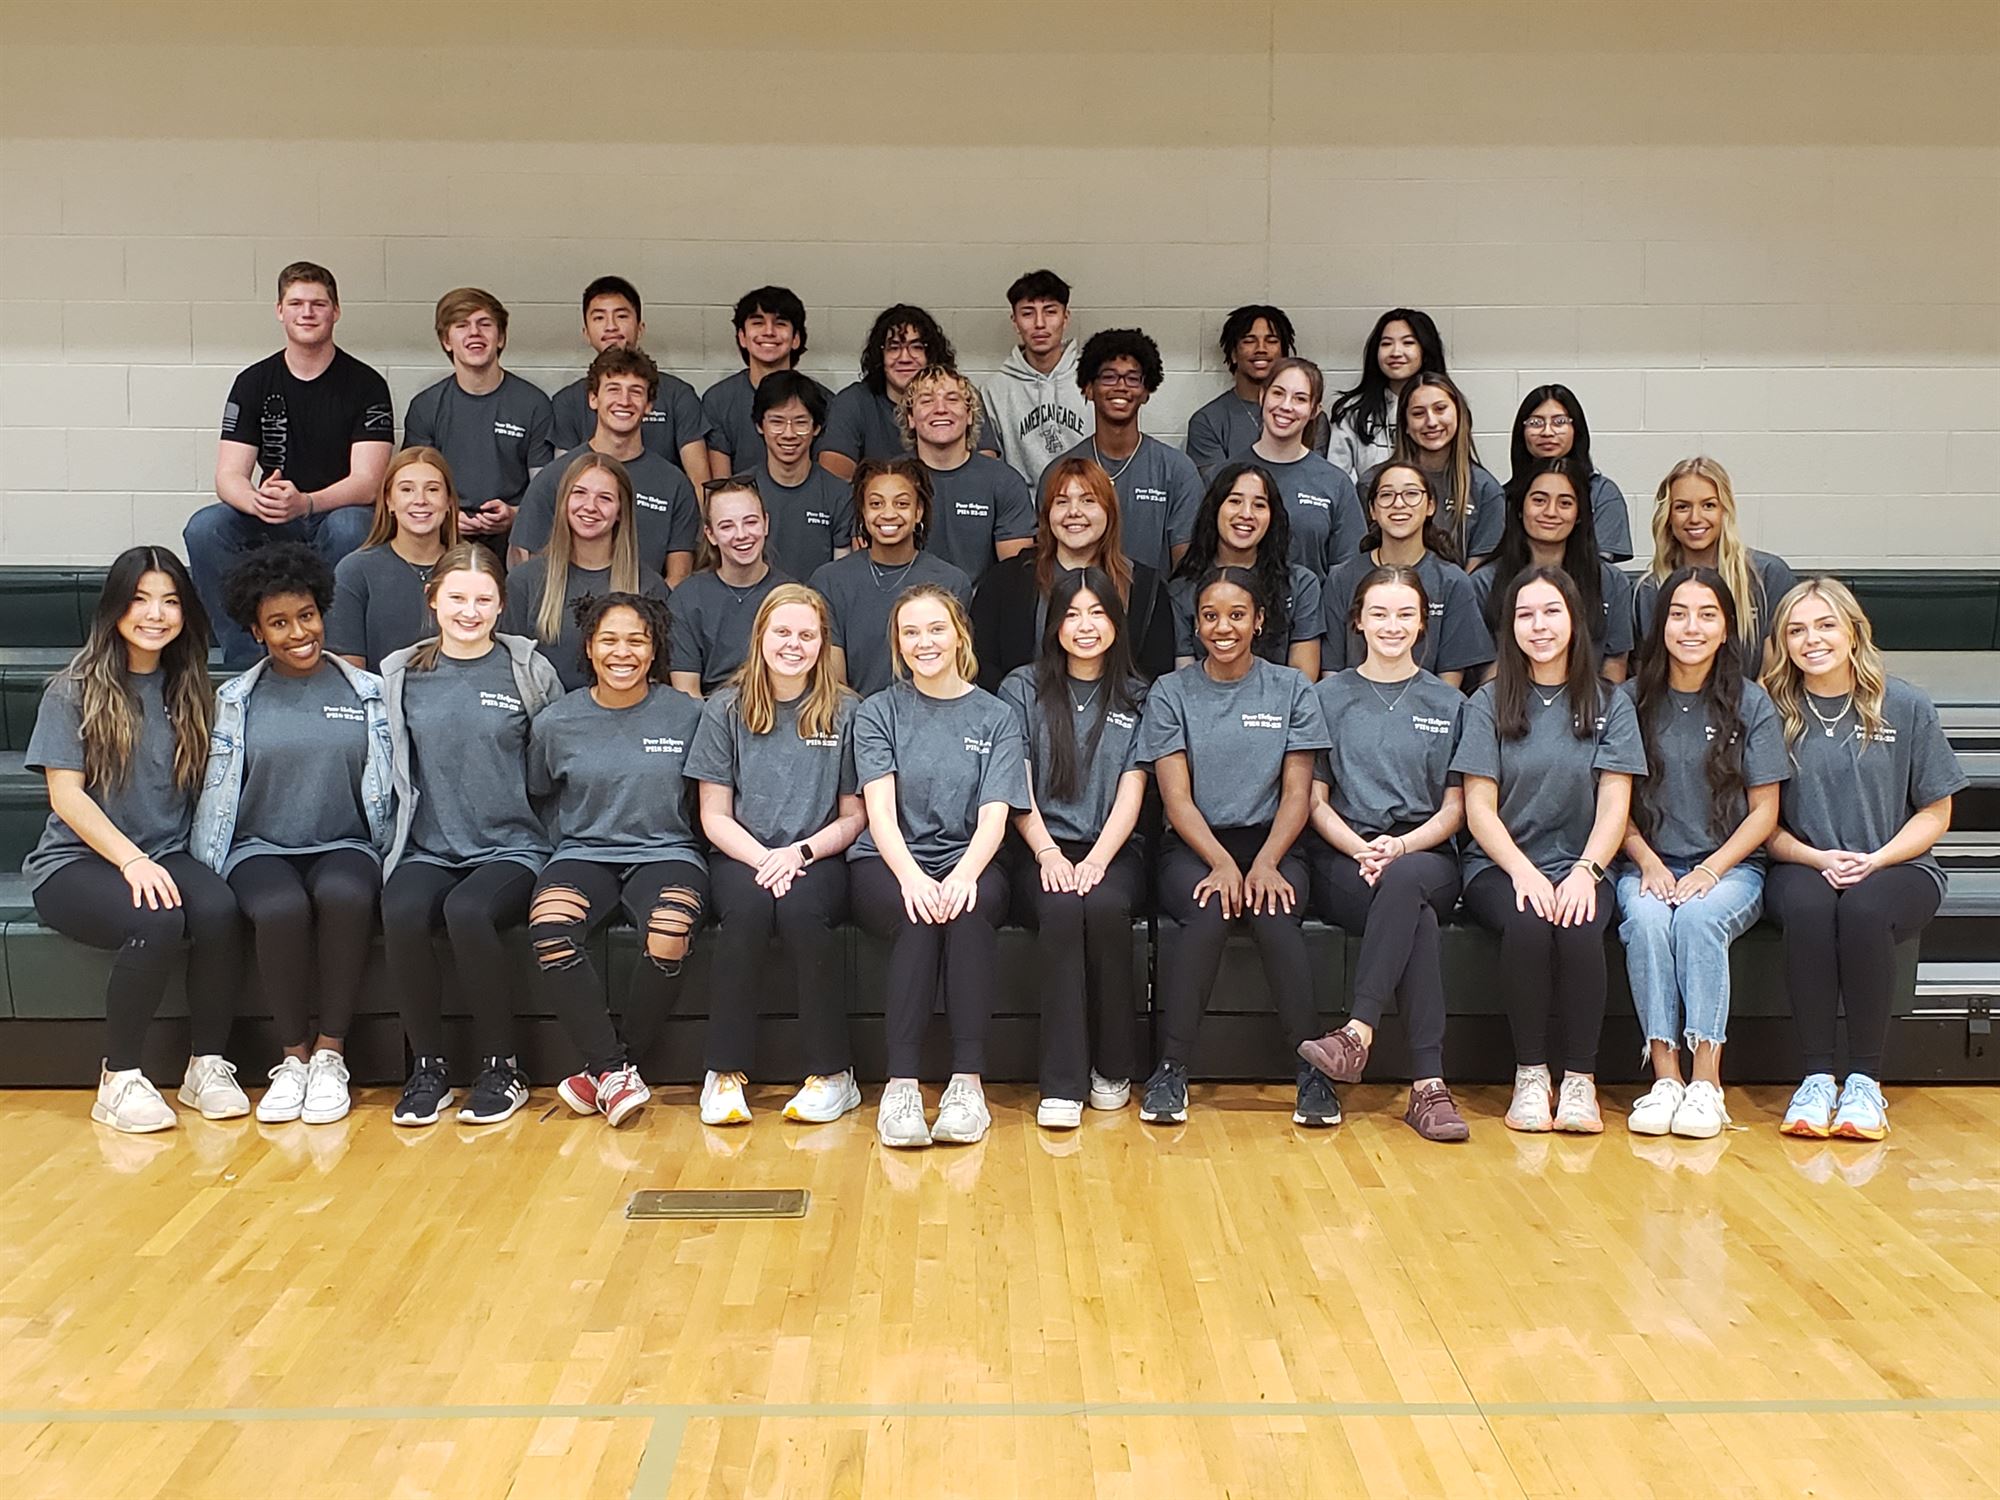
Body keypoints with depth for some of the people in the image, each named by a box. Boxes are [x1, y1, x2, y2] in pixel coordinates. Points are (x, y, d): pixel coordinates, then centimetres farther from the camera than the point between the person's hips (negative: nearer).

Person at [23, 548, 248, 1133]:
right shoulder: (73, 691, 1)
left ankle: (207, 1066, -16)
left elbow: (201, 787, 14)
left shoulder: (188, 691, 14)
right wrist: (131, 860, -19)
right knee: (156, 922, -35)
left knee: (220, 909, -31)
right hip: (77, 860, -3)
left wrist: (156, 861, -2)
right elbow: (66, 797, -7)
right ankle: (119, 1081, -18)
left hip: (164, 854, 4)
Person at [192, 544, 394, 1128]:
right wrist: (204, 876, 1)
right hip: (261, 849, 0)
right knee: (282, 909, -35)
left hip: (344, 845, 0)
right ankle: (293, 1057, -17)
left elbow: (388, 789, 10)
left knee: (343, 895, -37)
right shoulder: (235, 700, 11)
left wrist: (390, 861, 1)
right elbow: (217, 793, 9)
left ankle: (330, 1055, -25)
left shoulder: (367, 693, 11)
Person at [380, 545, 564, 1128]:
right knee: (402, 912, -31)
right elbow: (390, 771, 18)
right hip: (427, 849, 2)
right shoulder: (400, 674, 11)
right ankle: (428, 1068, -12)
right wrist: (393, 843, 9)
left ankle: (502, 1068, -14)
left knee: (468, 909, -34)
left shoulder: (529, 669, 5)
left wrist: (558, 851, 4)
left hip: (511, 846, -2)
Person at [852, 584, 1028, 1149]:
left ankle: (967, 1080, -33)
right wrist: (912, 876, -25)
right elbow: (880, 810, -5)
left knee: (967, 910, -34)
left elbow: (994, 815, -2)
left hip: (967, 863, 0)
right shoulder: (878, 713, 9)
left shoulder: (996, 717, 11)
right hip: (888, 864, 0)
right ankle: (900, 1082, -32)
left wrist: (964, 874, -24)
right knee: (920, 917, -34)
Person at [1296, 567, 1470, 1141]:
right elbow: (1315, 802, 7)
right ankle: (1428, 1084, -41)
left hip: (1425, 857, 1)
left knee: (1402, 880, -39)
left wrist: (1400, 846, -12)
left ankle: (1358, 1032, -42)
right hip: (1342, 859, 0)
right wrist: (1361, 848, -14)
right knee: (1416, 916, -35)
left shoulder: (1449, 704, 15)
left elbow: (1454, 810, 9)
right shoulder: (1329, 696, 12)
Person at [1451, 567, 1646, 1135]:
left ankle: (1580, 1078, -20)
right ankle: (1529, 1074, -20)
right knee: (1527, 923, -33)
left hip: (1578, 868, 1)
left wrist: (1585, 871, -17)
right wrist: (1524, 872, -16)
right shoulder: (1488, 704, 8)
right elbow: (1480, 810, 0)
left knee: (1579, 929, -33)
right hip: (1501, 868, 0)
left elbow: (1614, 809, 2)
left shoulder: (1610, 705, 10)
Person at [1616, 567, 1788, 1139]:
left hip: (1731, 867, -1)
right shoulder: (1631, 701, 5)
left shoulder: (1751, 703, 3)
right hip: (1648, 865, 1)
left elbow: (1763, 811, 2)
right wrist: (1649, 863, -10)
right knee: (1645, 919, -32)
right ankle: (1664, 1077, -30)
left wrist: (1710, 871, -12)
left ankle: (1707, 1082, -30)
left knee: (1698, 917, -33)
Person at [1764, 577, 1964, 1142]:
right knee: (1807, 906, -35)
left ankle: (1866, 1081, -23)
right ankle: (1816, 1076, -26)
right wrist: (1818, 859, -14)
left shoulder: (1906, 707, 2)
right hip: (1803, 868, 1)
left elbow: (1935, 813, 4)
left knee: (1864, 908, -35)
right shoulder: (1773, 712, 2)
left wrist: (1875, 860, -12)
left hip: (1897, 869, 0)